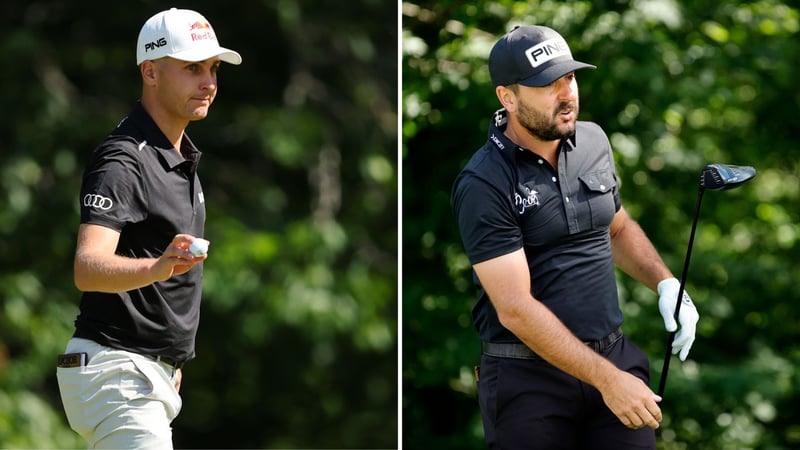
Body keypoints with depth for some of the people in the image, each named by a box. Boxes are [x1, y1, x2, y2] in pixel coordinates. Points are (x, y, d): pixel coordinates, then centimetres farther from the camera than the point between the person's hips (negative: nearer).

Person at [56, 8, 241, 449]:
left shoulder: (182, 156, 15)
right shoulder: (122, 160, -17)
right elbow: (88, 268, -33)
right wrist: (157, 267, -51)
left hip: (153, 374, 10)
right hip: (116, 373, -10)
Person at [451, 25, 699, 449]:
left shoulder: (593, 140, 8)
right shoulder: (483, 186, -14)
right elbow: (515, 310, -19)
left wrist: (666, 285, 8)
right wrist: (607, 380, -21)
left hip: (616, 356, 5)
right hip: (528, 377, -5)